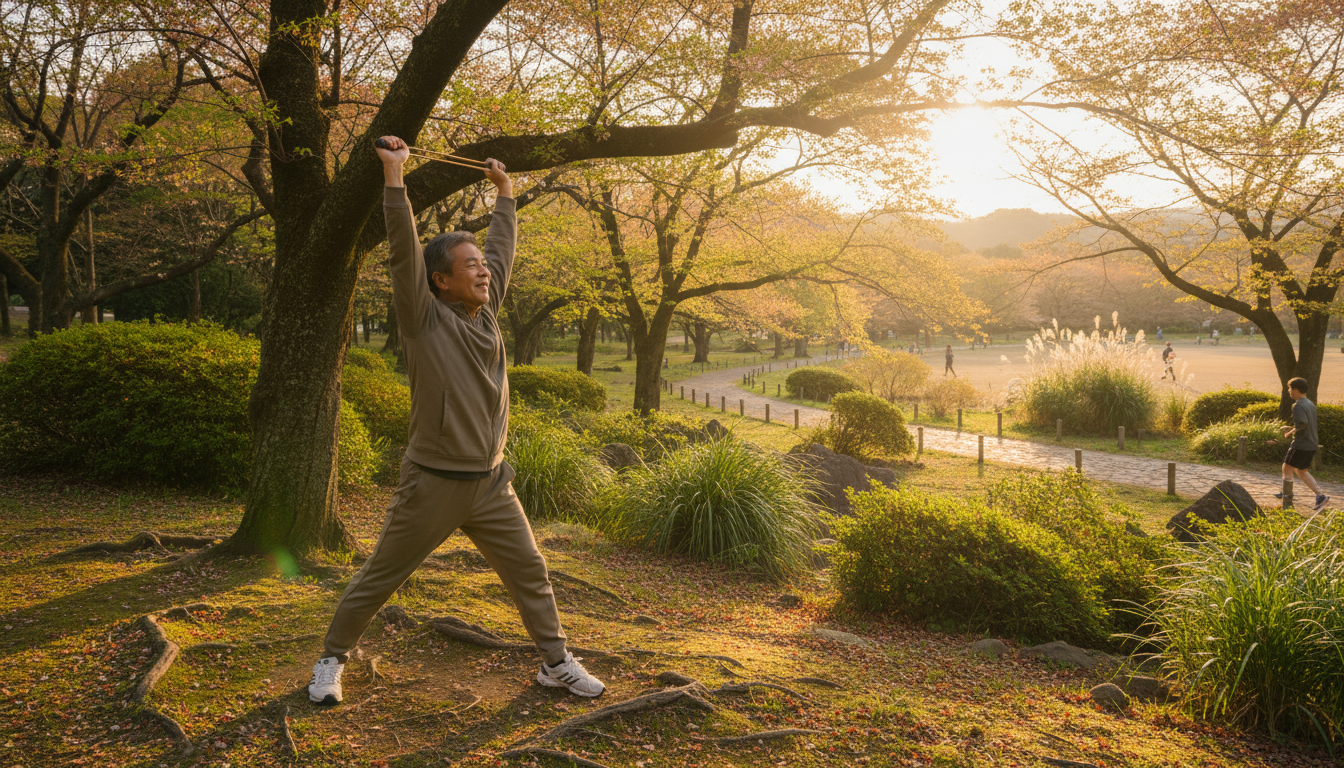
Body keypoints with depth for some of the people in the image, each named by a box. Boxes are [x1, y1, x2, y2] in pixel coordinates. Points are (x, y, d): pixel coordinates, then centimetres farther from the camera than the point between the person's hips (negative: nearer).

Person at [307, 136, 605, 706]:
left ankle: (556, 663, 26)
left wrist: (504, 190, 23)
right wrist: (394, 173, -22)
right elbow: (403, 248, -21)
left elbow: (503, 245, 17)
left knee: (530, 573, 11)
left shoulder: (487, 311, 5)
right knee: (378, 578, 9)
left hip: (491, 483, 6)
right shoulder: (426, 318, -11)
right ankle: (332, 660, 29)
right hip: (433, 485, -6)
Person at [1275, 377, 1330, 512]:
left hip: (1301, 445, -9)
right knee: (1301, 471, 17)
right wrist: (1291, 429, 19)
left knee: (1287, 467, 4)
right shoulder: (1311, 404, 13)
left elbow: (1302, 424, -30)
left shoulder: (1298, 406, -17)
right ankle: (1320, 495, 9)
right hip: (1312, 444, 9)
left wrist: (1292, 431, -12)